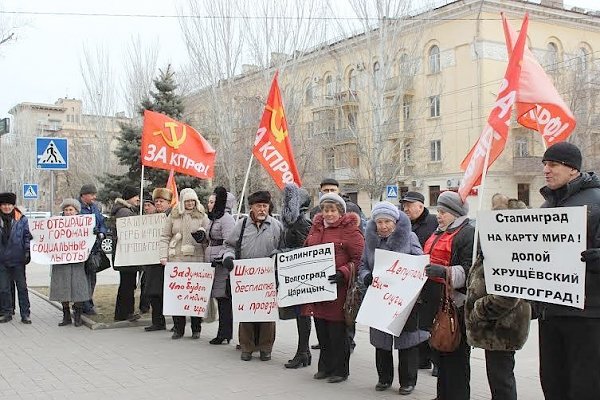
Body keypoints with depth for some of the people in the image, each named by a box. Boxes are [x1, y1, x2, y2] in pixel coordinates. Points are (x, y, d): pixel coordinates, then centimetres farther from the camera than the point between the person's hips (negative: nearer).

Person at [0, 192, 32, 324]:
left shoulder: (22, 219, 1)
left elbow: (27, 237, 1)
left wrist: (27, 253, -7)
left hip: (17, 259, -2)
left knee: (22, 287, 3)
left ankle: (25, 314, 7)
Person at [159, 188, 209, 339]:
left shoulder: (202, 216, 9)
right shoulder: (173, 216, 12)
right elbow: (165, 237, 12)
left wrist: (203, 235, -11)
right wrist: (164, 256, 2)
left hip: (196, 259, -1)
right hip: (176, 259, 1)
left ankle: (196, 329, 10)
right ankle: (178, 328, 8)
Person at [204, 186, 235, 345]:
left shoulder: (226, 219, -9)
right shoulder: (212, 219, 21)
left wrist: (221, 258, -20)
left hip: (222, 264, -9)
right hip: (213, 263, 9)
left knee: (224, 298, -7)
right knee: (219, 298, 9)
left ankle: (224, 333, -4)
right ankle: (224, 333, 12)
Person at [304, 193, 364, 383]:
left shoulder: (349, 230, -8)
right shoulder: (316, 228, 13)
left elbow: (360, 259, -12)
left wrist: (343, 273, -22)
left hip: (338, 288, -7)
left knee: (337, 331, 1)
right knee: (321, 330, 15)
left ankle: (340, 370, 15)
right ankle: (325, 367, 29)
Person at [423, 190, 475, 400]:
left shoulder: (468, 234, -9)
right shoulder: (437, 234, 20)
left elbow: (469, 270, -20)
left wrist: (445, 272, -31)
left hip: (455, 302, -9)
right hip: (436, 301, 9)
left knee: (456, 353, -4)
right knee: (439, 350, 15)